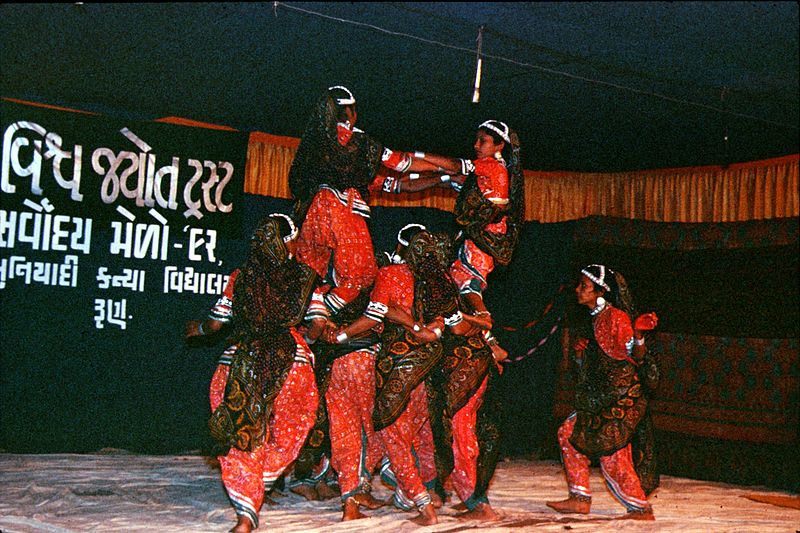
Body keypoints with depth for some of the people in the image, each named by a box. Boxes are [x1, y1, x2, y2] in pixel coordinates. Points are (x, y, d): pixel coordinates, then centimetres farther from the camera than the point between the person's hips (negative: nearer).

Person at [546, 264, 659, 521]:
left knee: (611, 454, -10)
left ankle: (641, 509, 2)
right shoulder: (596, 319, 16)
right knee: (569, 433, 7)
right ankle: (580, 498, 12)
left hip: (622, 398, -10)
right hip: (602, 399, 10)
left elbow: (635, 357, -22)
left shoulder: (616, 317, -12)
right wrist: (580, 352, 7)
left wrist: (638, 335, -38)